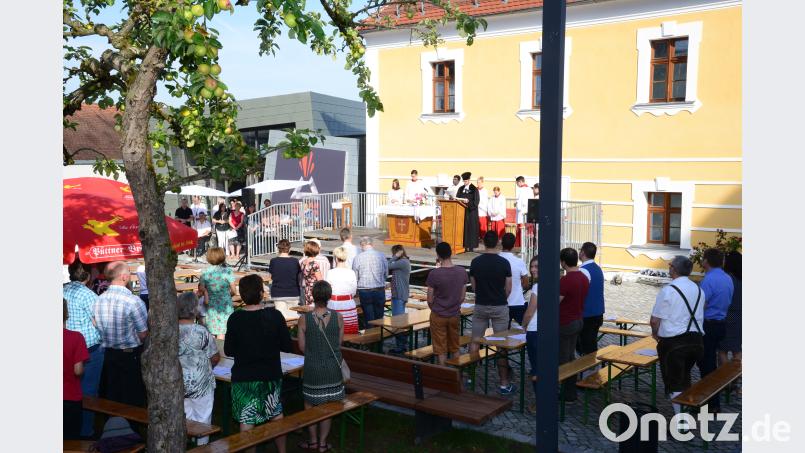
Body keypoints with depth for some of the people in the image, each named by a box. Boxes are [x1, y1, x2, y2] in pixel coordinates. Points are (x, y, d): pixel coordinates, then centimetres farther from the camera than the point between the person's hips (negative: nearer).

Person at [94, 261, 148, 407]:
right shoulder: (133, 301, -22)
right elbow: (143, 334, -15)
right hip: (131, 356, -5)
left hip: (108, 355, 6)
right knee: (133, 400, 7)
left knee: (112, 398, 17)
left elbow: (99, 328, 8)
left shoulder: (99, 300, -4)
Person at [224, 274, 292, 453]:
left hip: (243, 377, -1)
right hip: (271, 374, 2)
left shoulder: (235, 319, -13)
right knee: (277, 415, 20)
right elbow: (287, 346, -6)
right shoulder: (274, 315, -12)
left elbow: (228, 351, -6)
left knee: (246, 419, 7)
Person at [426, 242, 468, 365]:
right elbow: (462, 297, 3)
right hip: (455, 315, 4)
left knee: (441, 349, 6)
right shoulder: (462, 272, -6)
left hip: (438, 316, -4)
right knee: (455, 348, 16)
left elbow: (430, 300, -10)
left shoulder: (434, 274, -18)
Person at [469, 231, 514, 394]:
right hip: (499, 307, -2)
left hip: (480, 306, 2)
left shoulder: (475, 262, -4)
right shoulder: (504, 263, -10)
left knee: (475, 342, 12)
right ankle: (504, 383, 6)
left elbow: (473, 286, 4)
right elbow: (508, 289, -3)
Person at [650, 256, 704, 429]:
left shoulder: (668, 290, -14)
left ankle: (682, 422, 4)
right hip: (696, 340, 6)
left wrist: (655, 334, 7)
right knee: (685, 378, 22)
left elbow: (655, 319, -12)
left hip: (673, 342, -6)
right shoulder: (699, 290, 7)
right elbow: (699, 317, 15)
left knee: (674, 383, 4)